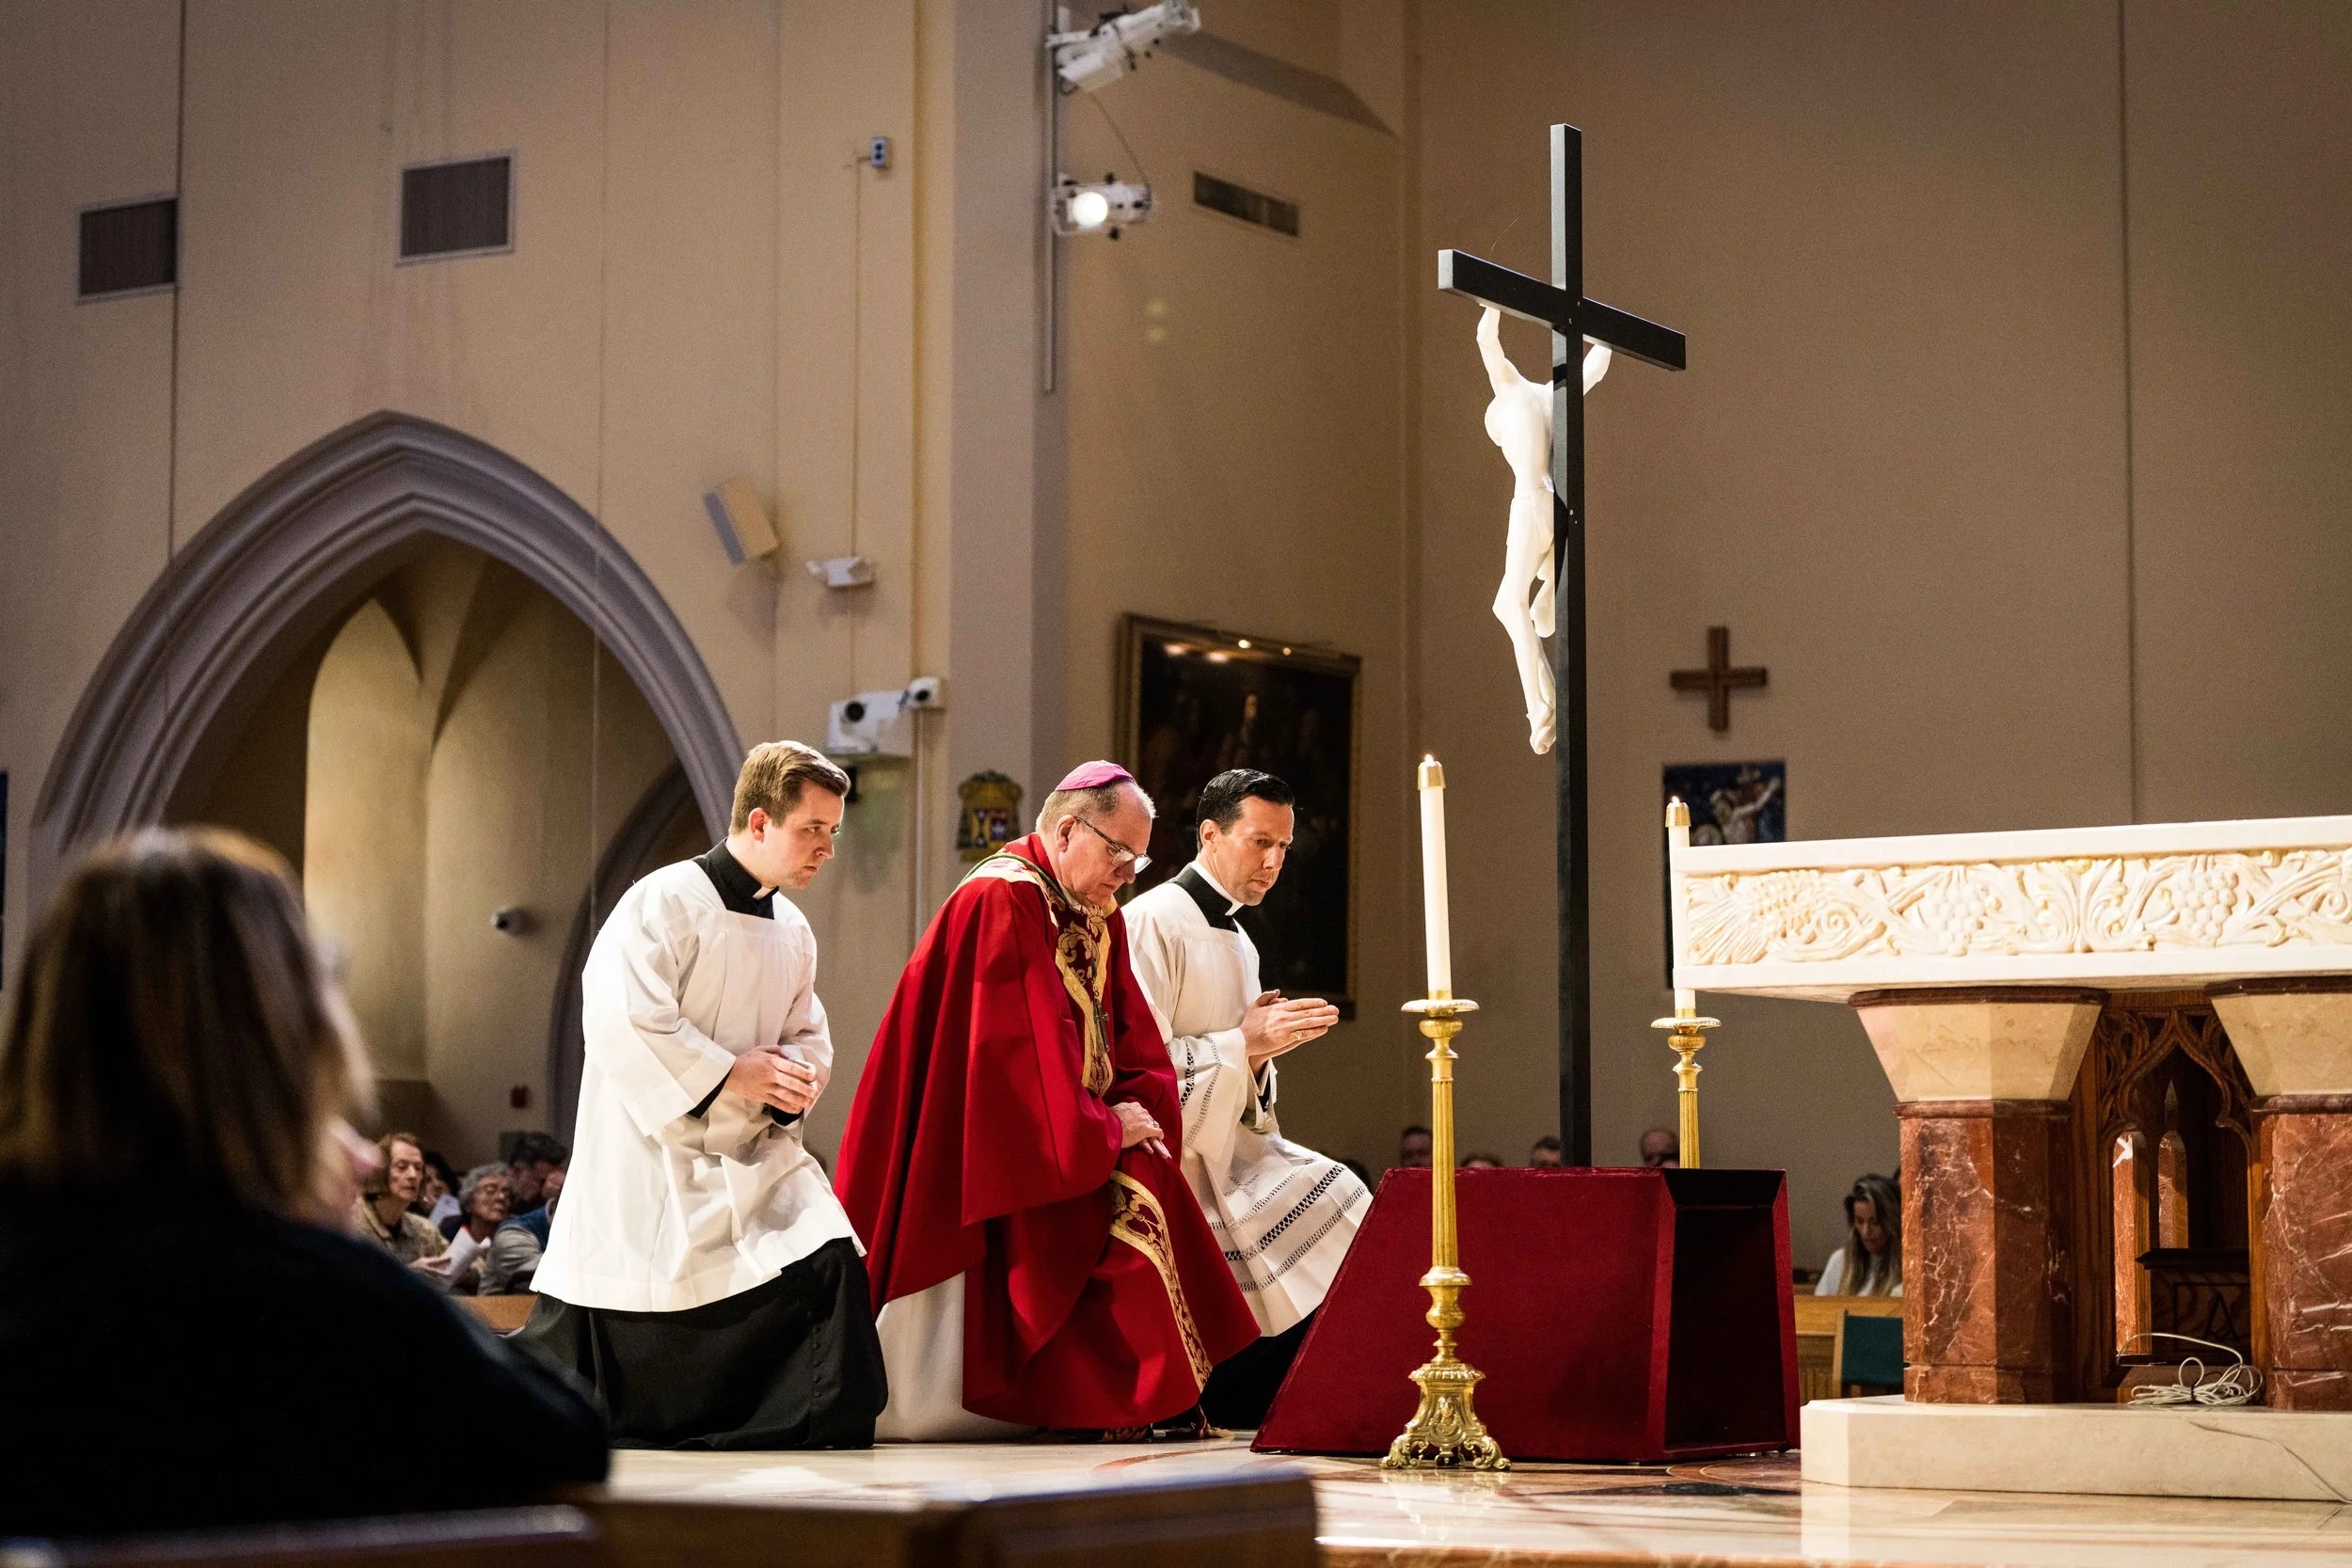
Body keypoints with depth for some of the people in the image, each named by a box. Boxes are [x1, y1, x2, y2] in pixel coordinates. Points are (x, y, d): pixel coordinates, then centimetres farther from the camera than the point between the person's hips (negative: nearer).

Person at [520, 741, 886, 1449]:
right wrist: (731, 1073, -20)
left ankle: (824, 1436, -7)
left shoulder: (793, 931, 9)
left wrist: (792, 1077, -8)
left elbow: (808, 1036, 16)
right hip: (651, 1156, -6)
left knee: (828, 1256, -18)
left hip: (751, 1154, 6)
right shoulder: (665, 902, -14)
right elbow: (620, 1021, -22)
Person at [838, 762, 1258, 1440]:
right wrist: (1103, 1126, -14)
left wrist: (1140, 1110, -8)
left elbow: (1133, 1041, 11)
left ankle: (1160, 1398, -11)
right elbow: (1021, 1046, -20)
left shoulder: (1098, 916, 13)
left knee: (1147, 1180, -11)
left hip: (1078, 1135, 8)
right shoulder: (1001, 901, -15)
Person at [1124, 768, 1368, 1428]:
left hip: (1234, 1150, 9)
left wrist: (1263, 1055, -2)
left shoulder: (1239, 944, 18)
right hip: (1172, 1157, -9)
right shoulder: (1153, 923, -10)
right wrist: (1245, 1043, -17)